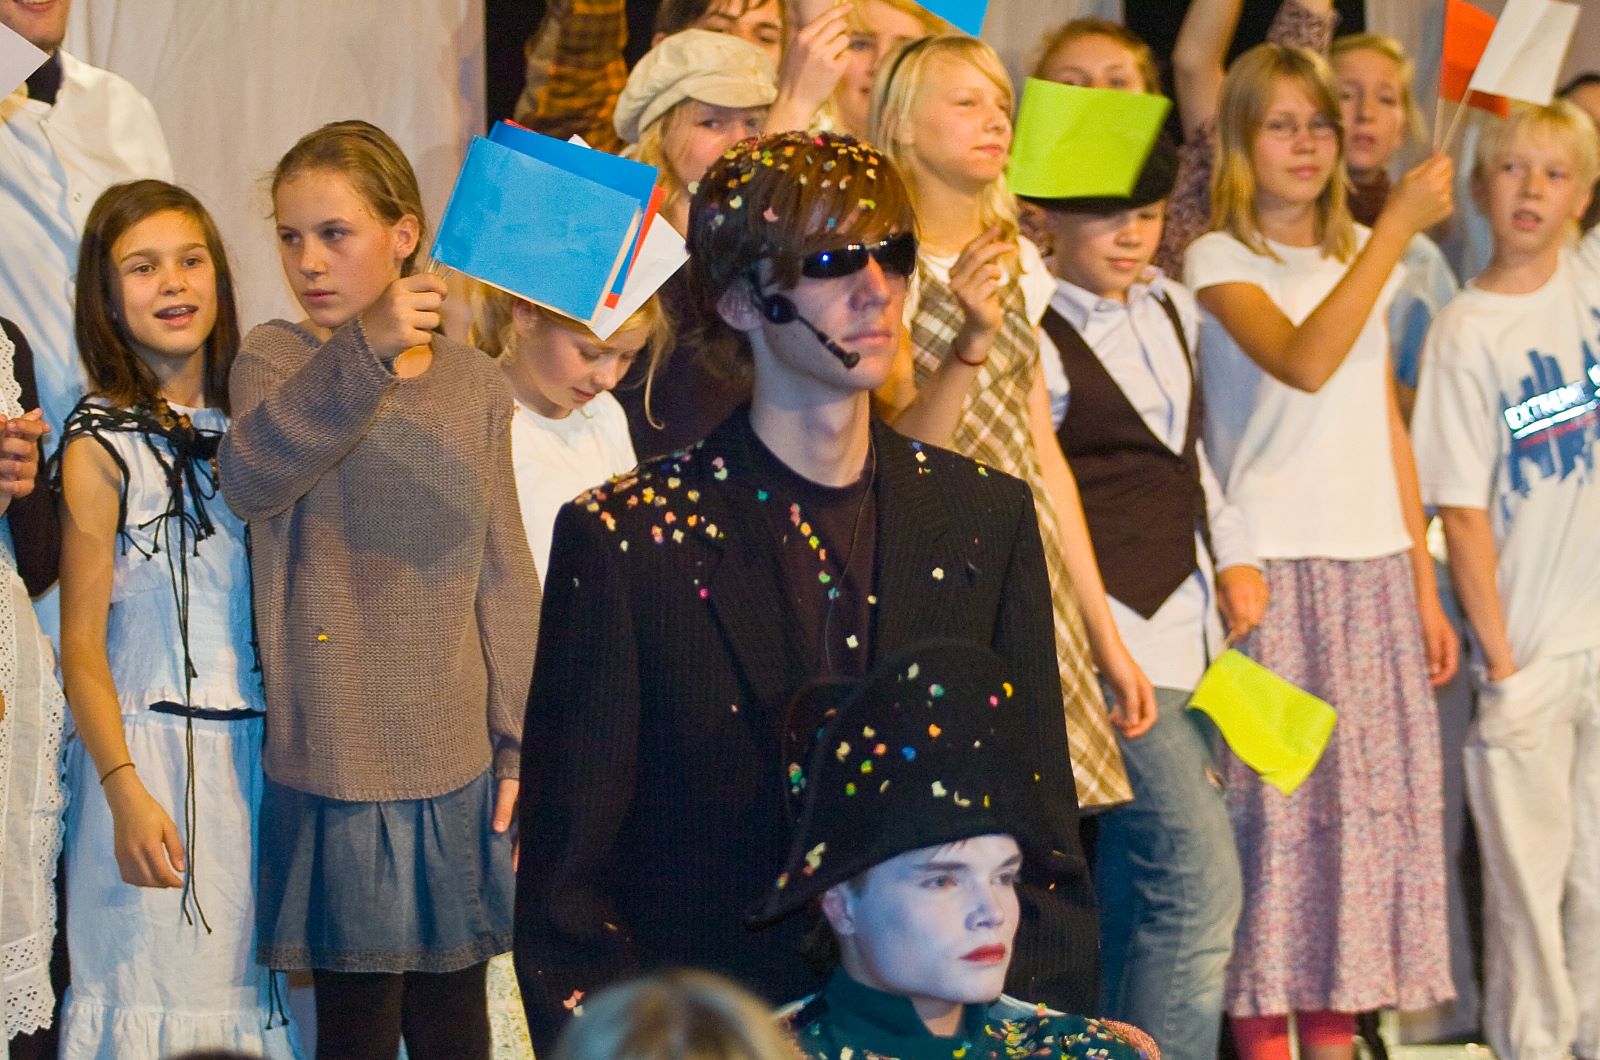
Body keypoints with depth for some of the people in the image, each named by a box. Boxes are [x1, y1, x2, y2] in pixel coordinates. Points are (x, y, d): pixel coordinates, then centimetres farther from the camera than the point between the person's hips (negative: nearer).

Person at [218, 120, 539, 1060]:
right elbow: (252, 478, -24)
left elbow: (505, 580, 10)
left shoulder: (473, 383, 7)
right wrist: (364, 349, -35)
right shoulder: (278, 361, -1)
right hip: (336, 762, -2)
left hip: (458, 764, 2)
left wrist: (519, 743, 5)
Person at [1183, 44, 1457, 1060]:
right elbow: (1303, 362, -22)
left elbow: (1388, 425, 16)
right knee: (1278, 806, -6)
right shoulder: (1220, 261, -3)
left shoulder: (1361, 255, 15)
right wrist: (1399, 225, -23)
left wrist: (1425, 584, 12)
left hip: (1374, 567, 5)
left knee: (1368, 804, 4)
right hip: (1275, 568, -5)